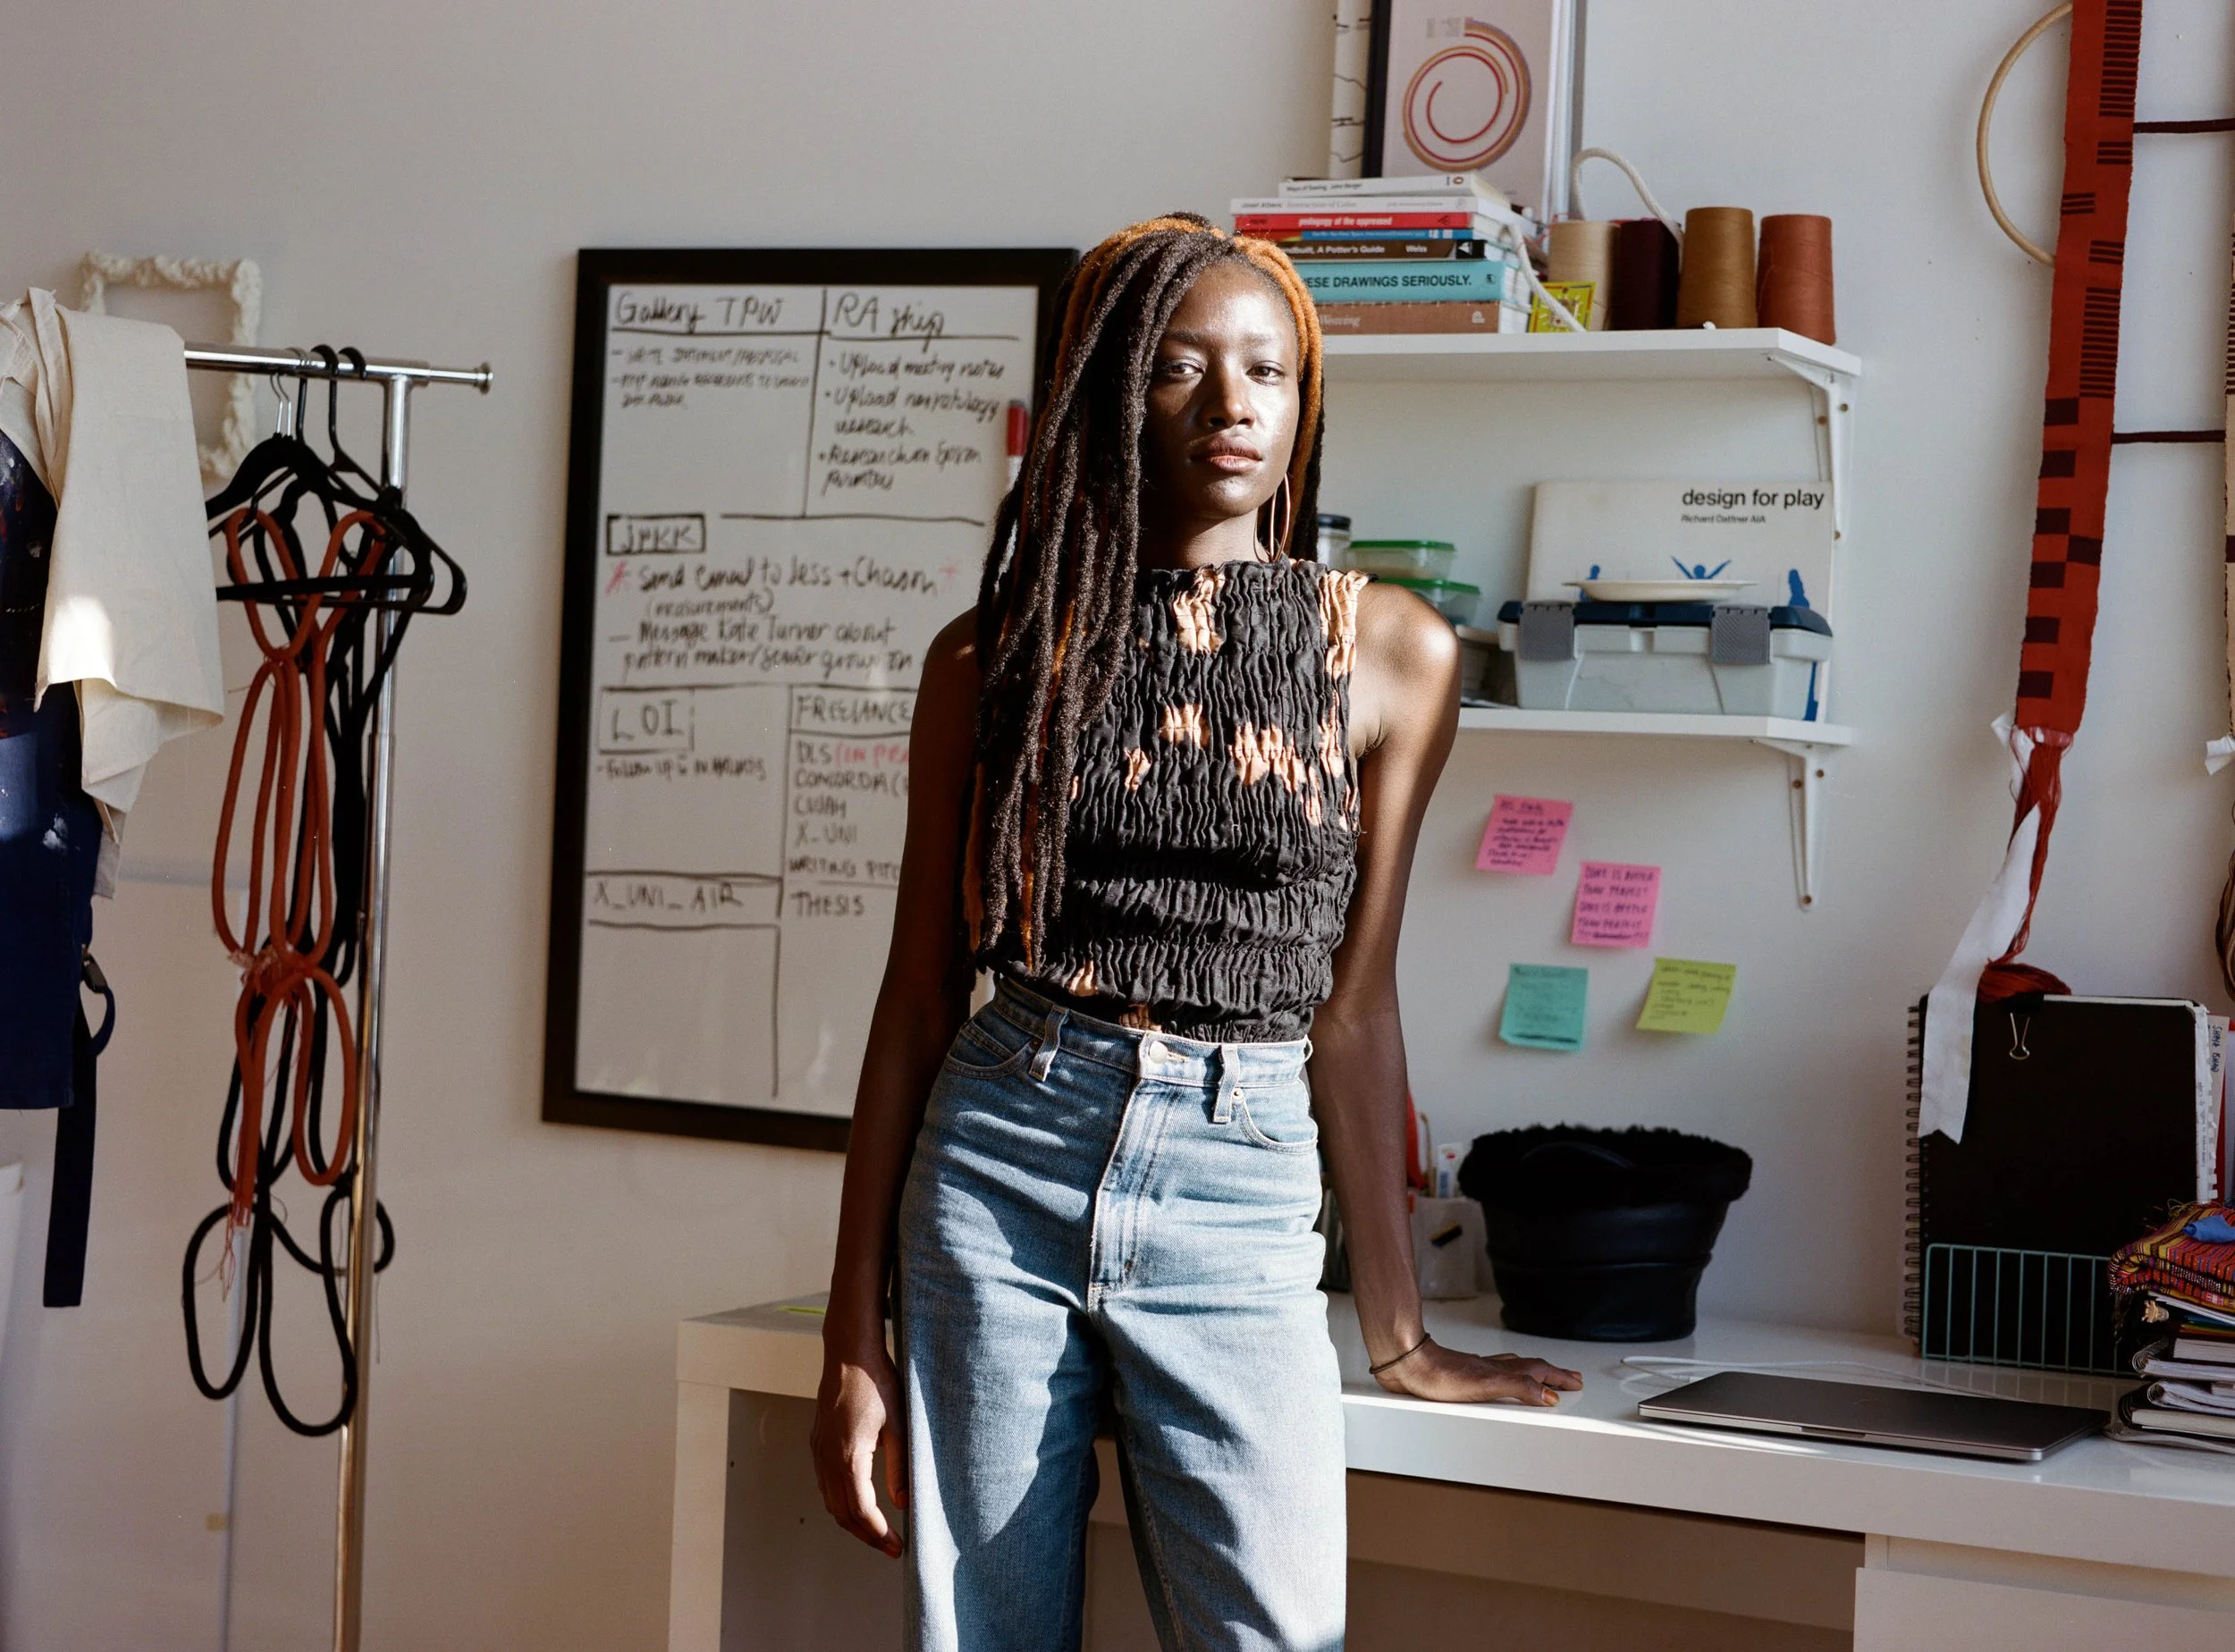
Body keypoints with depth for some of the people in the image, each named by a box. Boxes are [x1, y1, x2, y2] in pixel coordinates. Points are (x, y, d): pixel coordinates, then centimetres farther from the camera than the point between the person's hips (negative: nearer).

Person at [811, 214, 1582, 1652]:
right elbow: (922, 995, 6)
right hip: (999, 1166, 1)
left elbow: (1354, 1007, 8)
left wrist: (1399, 1335, 11)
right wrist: (854, 1338, 4)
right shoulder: (999, 655, 4)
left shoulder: (1392, 654, 3)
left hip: (1237, 1198, 0)